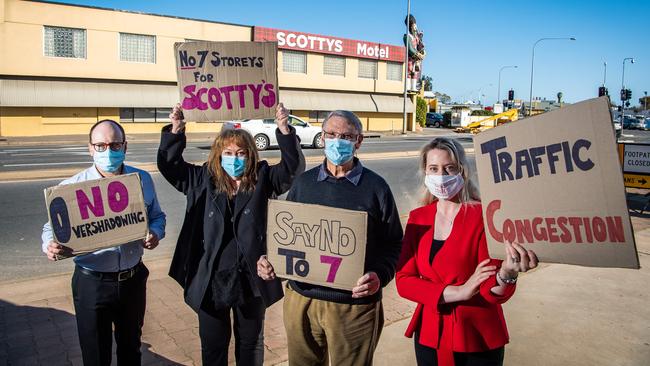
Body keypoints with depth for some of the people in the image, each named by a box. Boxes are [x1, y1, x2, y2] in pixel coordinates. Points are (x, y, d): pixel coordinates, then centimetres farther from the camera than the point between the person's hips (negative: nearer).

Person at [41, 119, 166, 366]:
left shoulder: (142, 179, -2)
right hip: (92, 283, -2)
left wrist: (156, 233, -13)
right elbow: (53, 228, -4)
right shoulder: (72, 186, -10)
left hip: (133, 278, 2)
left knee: (131, 346, 23)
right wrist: (50, 246, -27)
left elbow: (156, 215, 9)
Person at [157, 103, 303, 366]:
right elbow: (169, 166, 1)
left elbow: (293, 168, -12)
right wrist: (176, 131, -13)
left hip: (252, 277, 0)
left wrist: (284, 129, -24)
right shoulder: (204, 180, 1)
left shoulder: (263, 179, -2)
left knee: (251, 343, 21)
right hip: (210, 278, 1)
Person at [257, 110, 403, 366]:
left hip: (355, 305, -3)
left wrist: (380, 275, -19)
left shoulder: (376, 187, -3)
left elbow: (393, 242, -1)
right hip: (301, 299, 3)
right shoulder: (303, 183, 6)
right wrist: (270, 261, -5)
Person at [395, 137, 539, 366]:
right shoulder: (418, 218, -1)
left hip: (477, 340, -3)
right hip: (429, 336, 3)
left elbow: (492, 293, -17)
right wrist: (456, 292, -20)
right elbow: (403, 280, -7)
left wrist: (507, 273, -39)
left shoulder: (483, 216, -14)